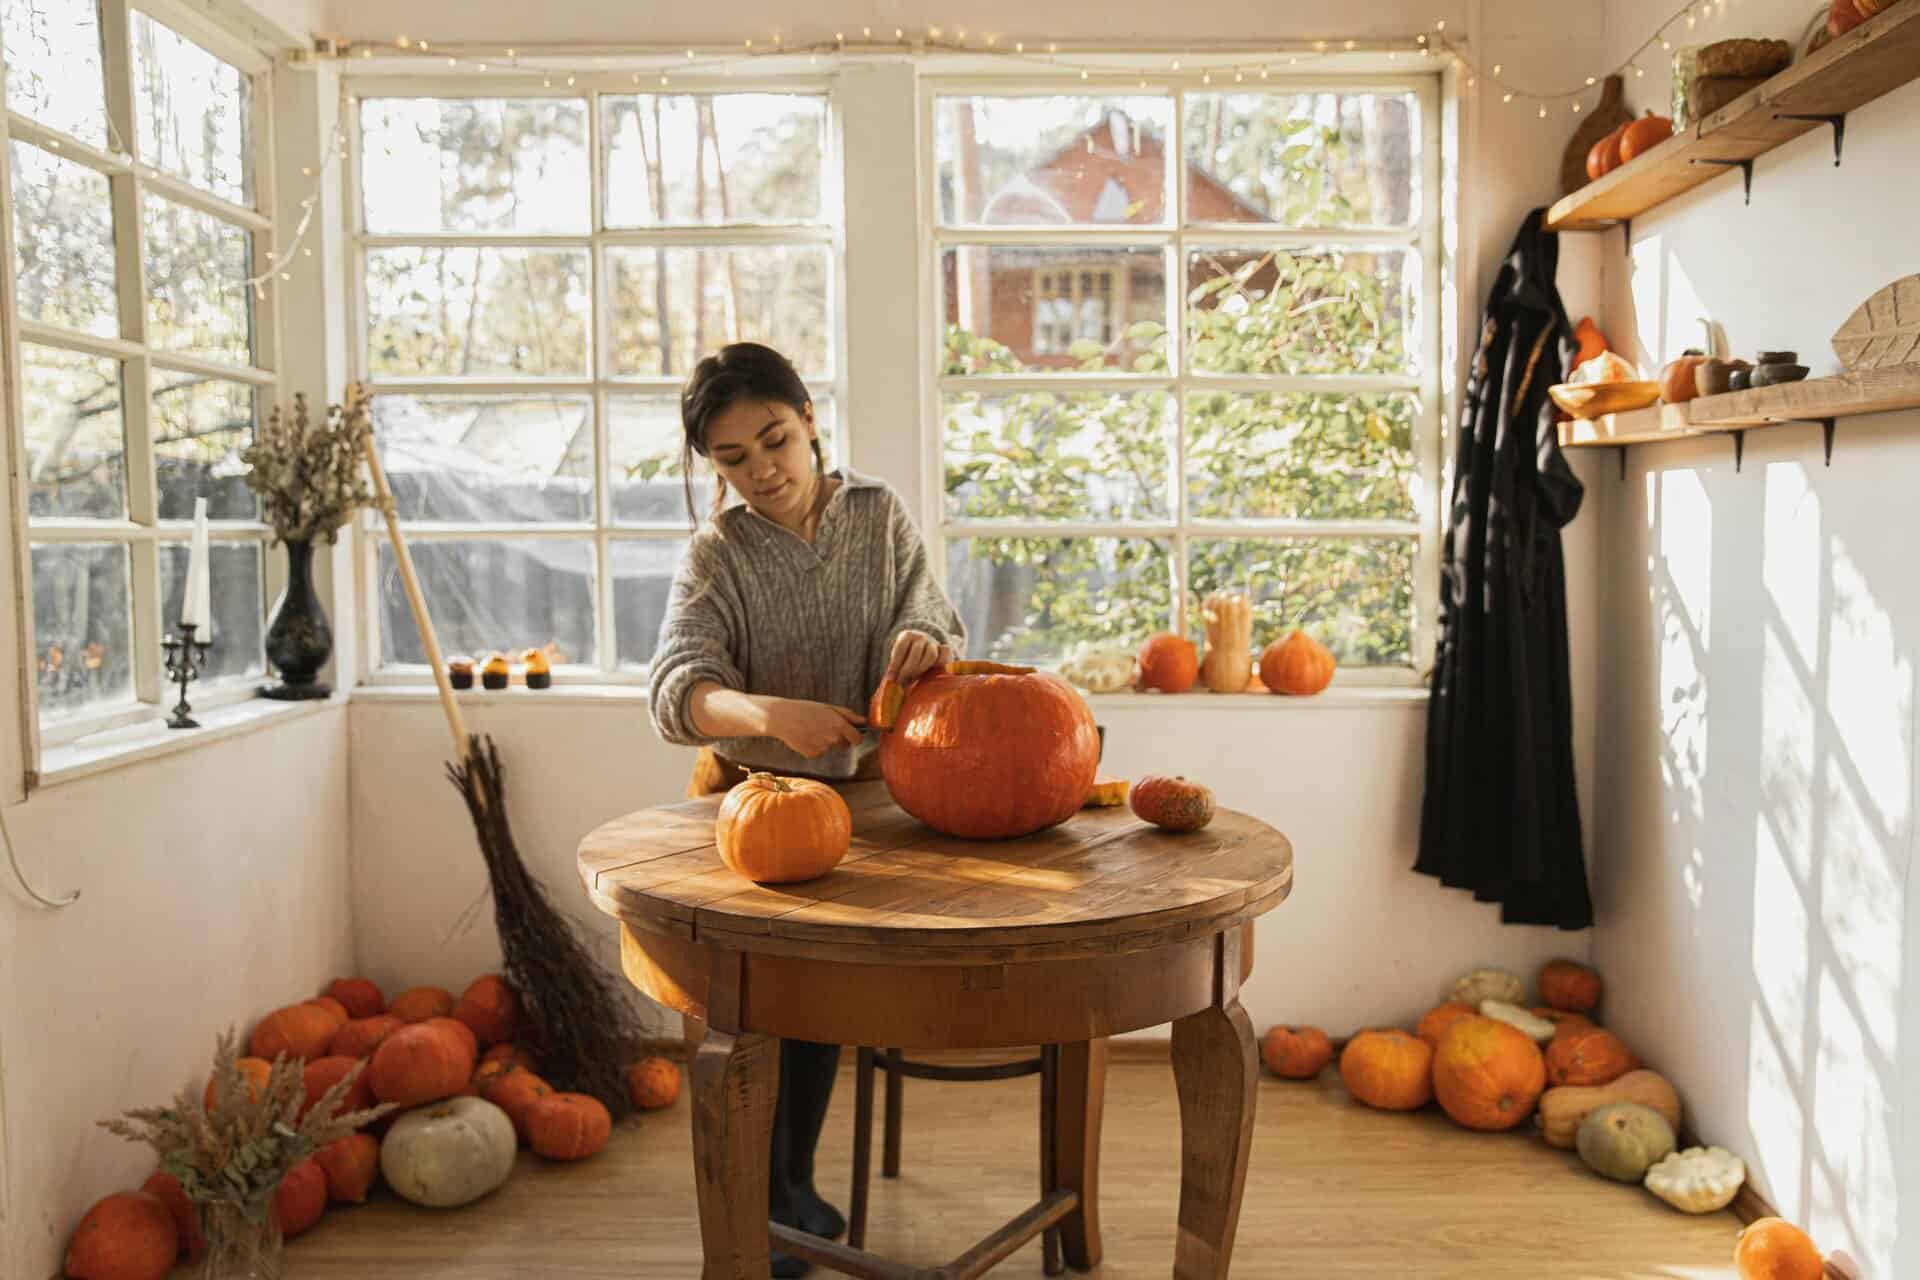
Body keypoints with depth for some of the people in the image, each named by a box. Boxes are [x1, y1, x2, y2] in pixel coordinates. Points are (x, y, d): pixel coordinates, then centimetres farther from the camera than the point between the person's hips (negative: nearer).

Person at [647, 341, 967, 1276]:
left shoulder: (878, 515, -7)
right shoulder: (717, 555, -14)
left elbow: (932, 621, -11)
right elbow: (677, 691, -27)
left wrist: (923, 642, -36)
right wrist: (768, 714, -48)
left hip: (858, 782, 3)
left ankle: (795, 1178, 35)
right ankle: (762, 1199, 24)